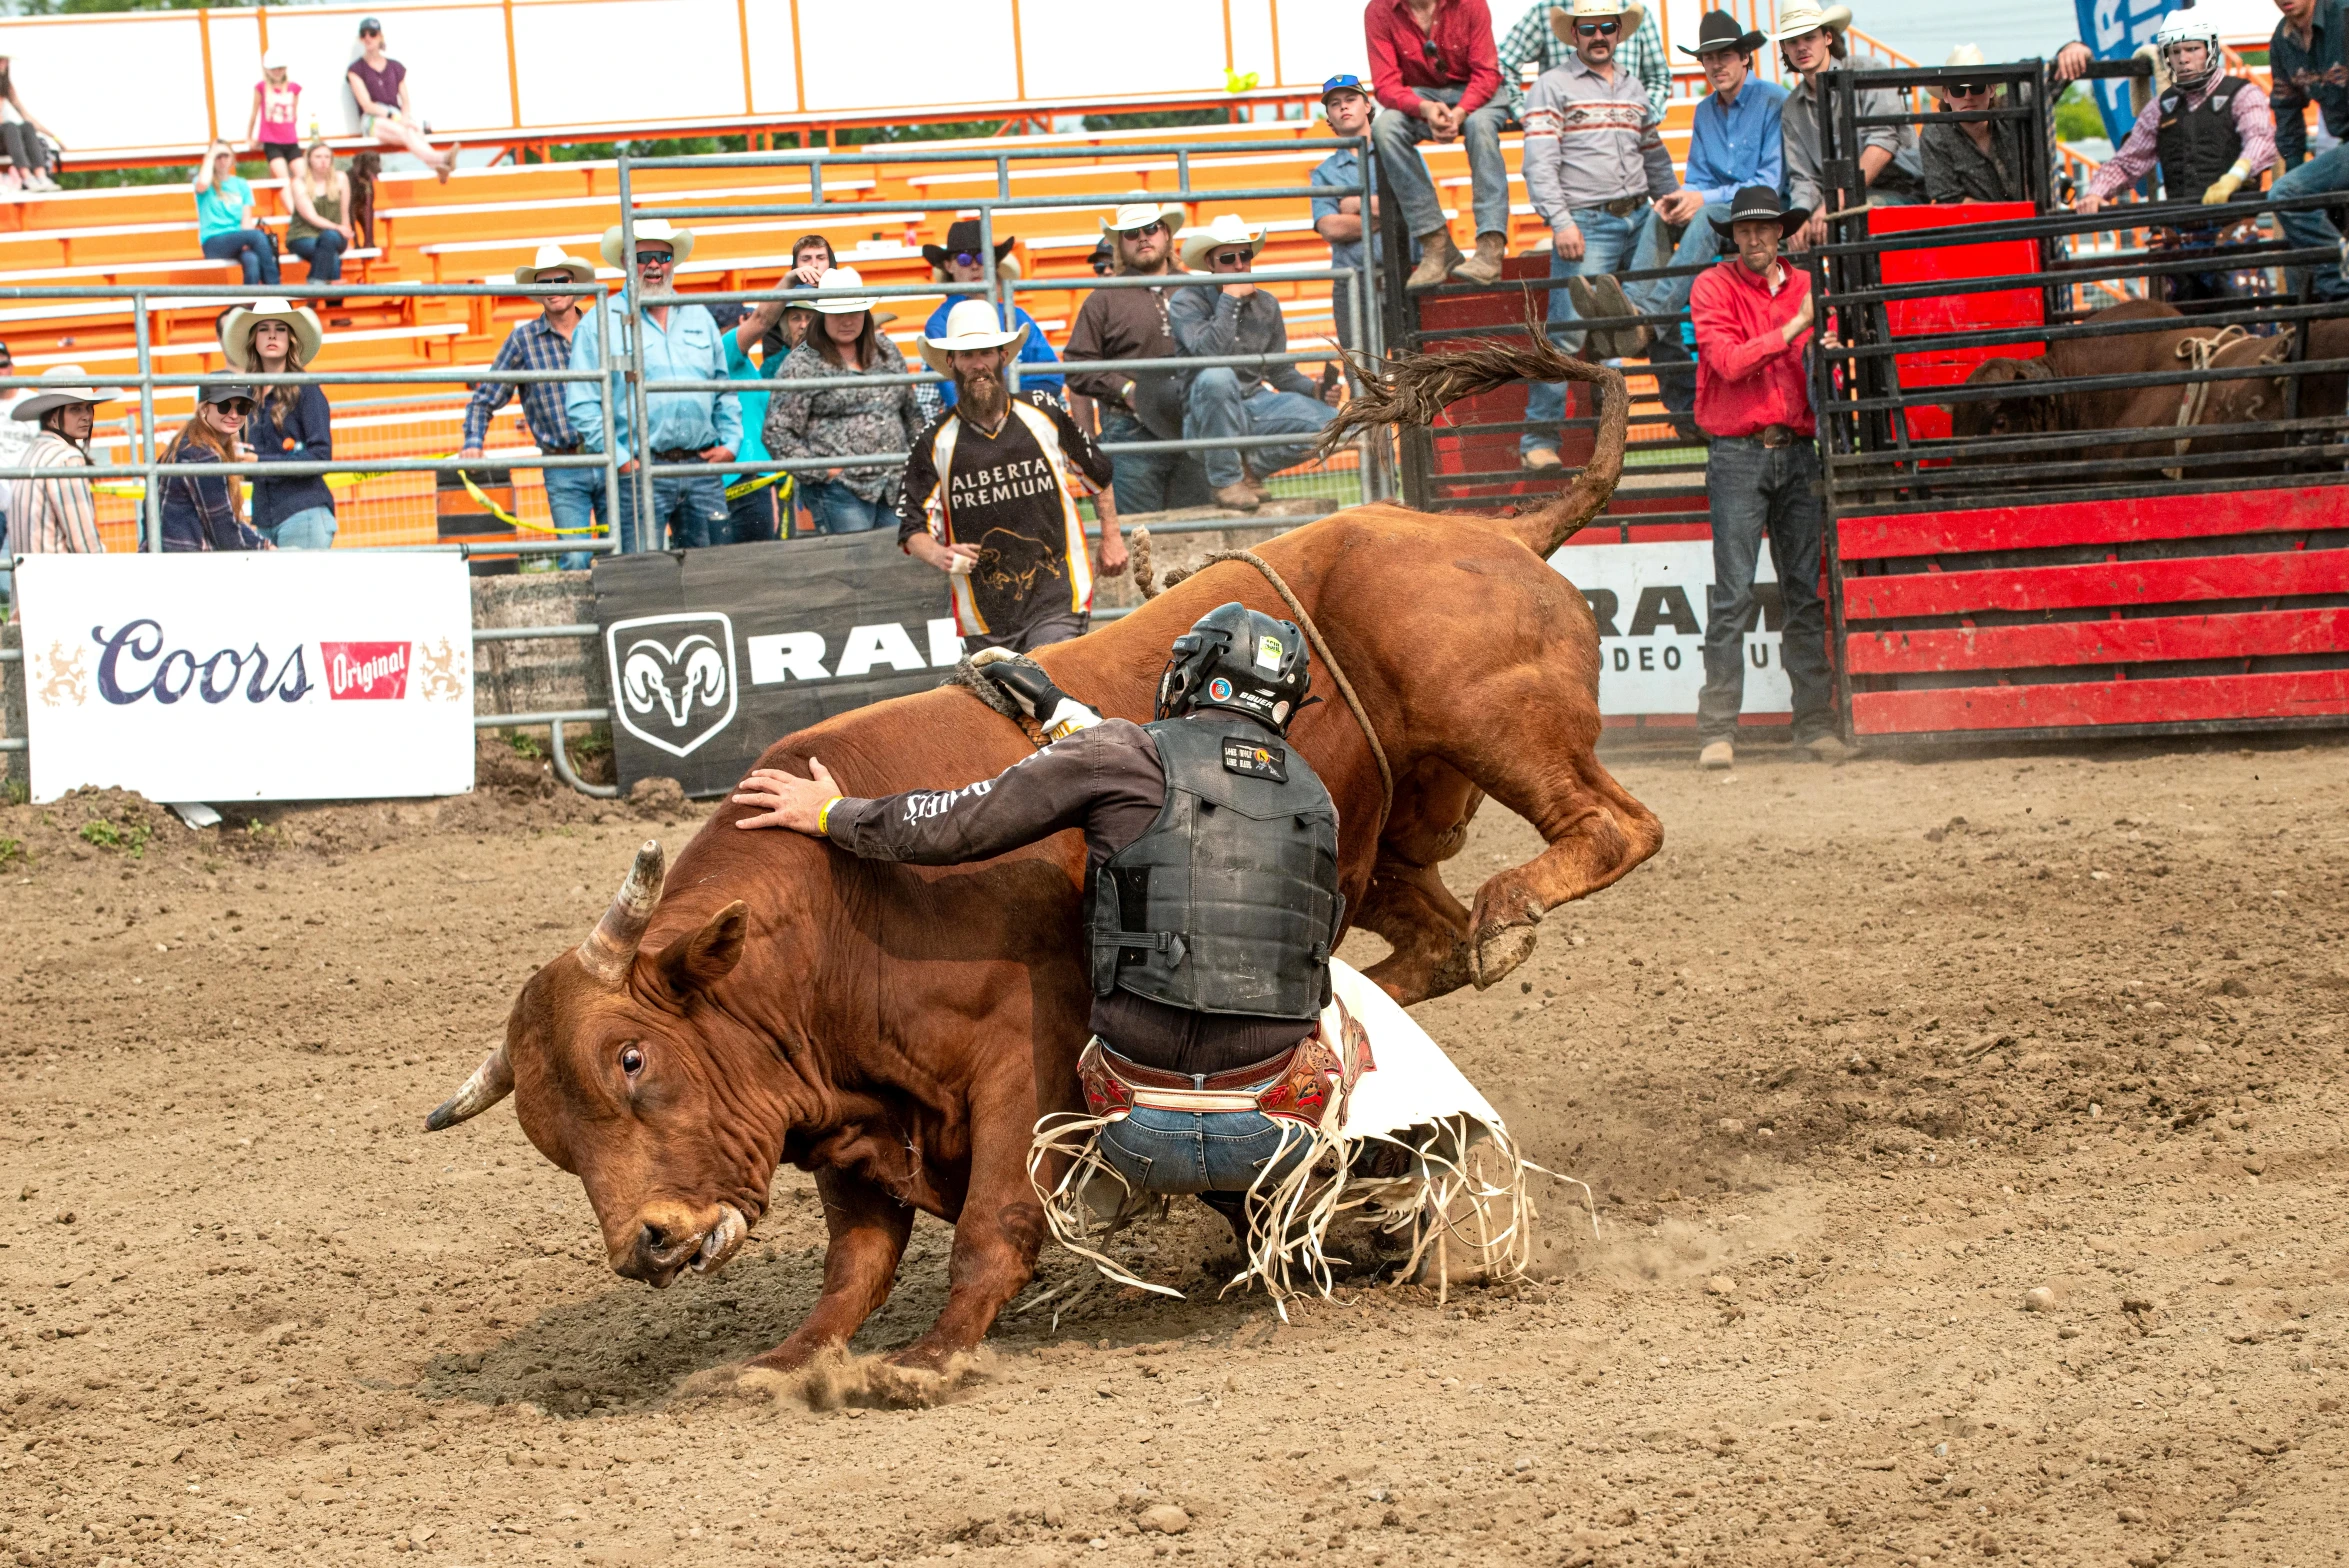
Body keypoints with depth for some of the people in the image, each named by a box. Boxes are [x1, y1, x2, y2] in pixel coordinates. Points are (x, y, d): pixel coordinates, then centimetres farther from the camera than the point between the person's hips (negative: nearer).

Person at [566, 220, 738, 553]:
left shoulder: (699, 316, 18)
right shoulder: (603, 322, 2)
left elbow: (724, 390, 22)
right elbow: (582, 406, -3)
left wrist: (730, 441, 7)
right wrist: (621, 460, -10)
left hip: (703, 469, 4)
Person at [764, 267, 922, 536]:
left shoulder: (885, 350, 14)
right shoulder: (802, 364, -2)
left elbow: (911, 414, 23)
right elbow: (777, 433, -6)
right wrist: (822, 471, -10)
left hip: (893, 488, 5)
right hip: (839, 491, -5)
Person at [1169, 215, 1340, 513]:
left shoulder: (1266, 306, 11)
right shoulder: (1187, 303, -7)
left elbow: (1279, 369, 16)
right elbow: (1209, 353, -25)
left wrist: (1317, 391, -2)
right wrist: (1230, 300, -19)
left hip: (1255, 405, 5)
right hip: (1207, 419, -5)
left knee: (1330, 423, -16)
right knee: (1217, 377, -39)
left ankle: (1248, 467, 1)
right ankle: (1226, 481, -23)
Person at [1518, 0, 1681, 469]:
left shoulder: (1634, 88, 18)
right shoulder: (1552, 87, 0)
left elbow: (1656, 157, 24)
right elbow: (1539, 163, -8)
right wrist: (1561, 223, -18)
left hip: (1641, 218, 6)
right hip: (1587, 224, -6)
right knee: (1566, 332, -9)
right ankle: (1538, 437, -5)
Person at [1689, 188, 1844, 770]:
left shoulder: (1806, 287, 12)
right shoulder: (1714, 287, 0)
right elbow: (1728, 360, -13)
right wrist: (1795, 328, -16)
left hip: (1798, 453, 4)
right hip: (1738, 455, -4)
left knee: (1807, 591, 5)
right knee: (1732, 596, -7)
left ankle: (1815, 723, 9)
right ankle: (1716, 731, -6)